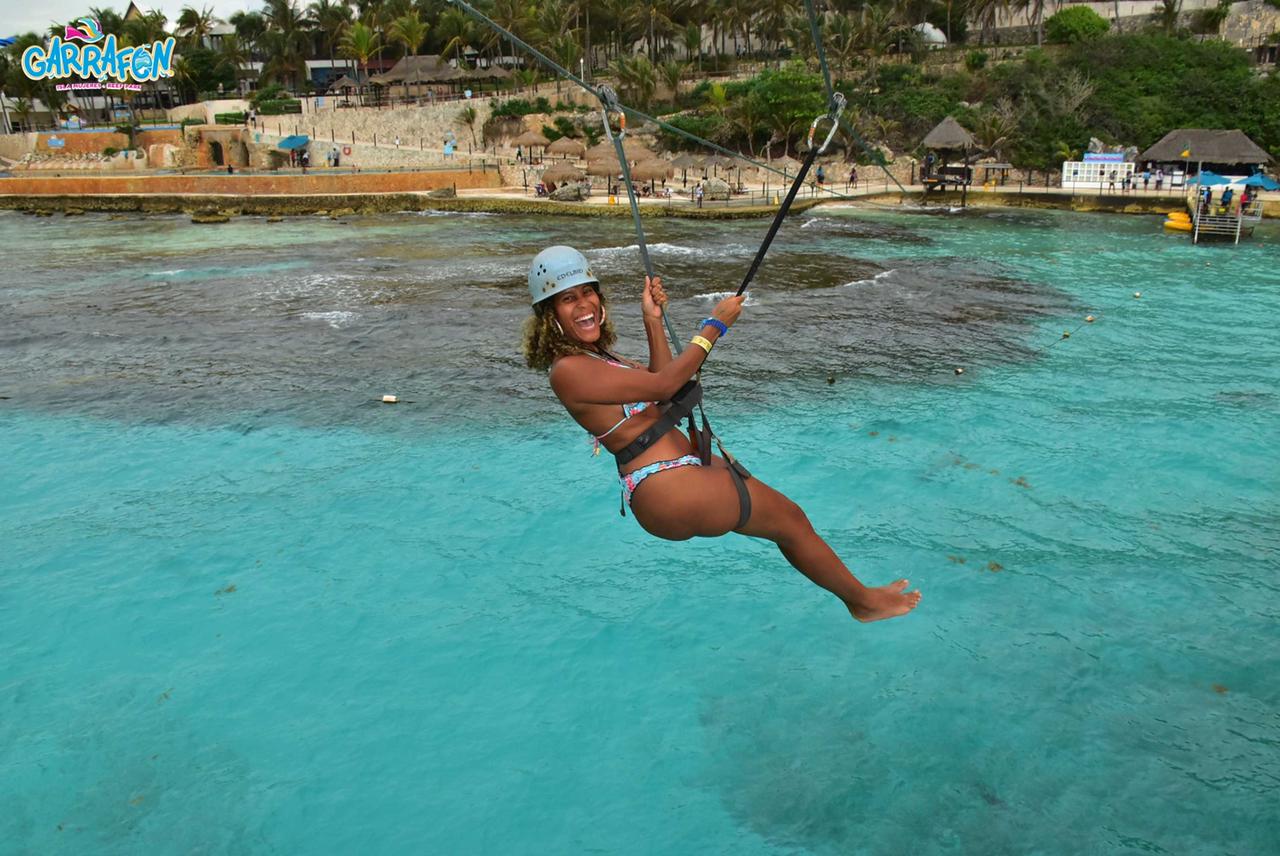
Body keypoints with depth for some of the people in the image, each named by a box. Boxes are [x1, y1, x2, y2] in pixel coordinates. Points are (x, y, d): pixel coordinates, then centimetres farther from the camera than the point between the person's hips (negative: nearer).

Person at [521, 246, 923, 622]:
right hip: (667, 490, -10)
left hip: (679, 465, 10)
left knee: (786, 514, 22)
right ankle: (862, 599, 29)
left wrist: (653, 321, 7)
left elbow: (658, 386, 14)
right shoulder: (567, 370, -20)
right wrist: (716, 324, -12)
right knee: (791, 520, 6)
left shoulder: (592, 355, 11)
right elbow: (663, 385, -20)